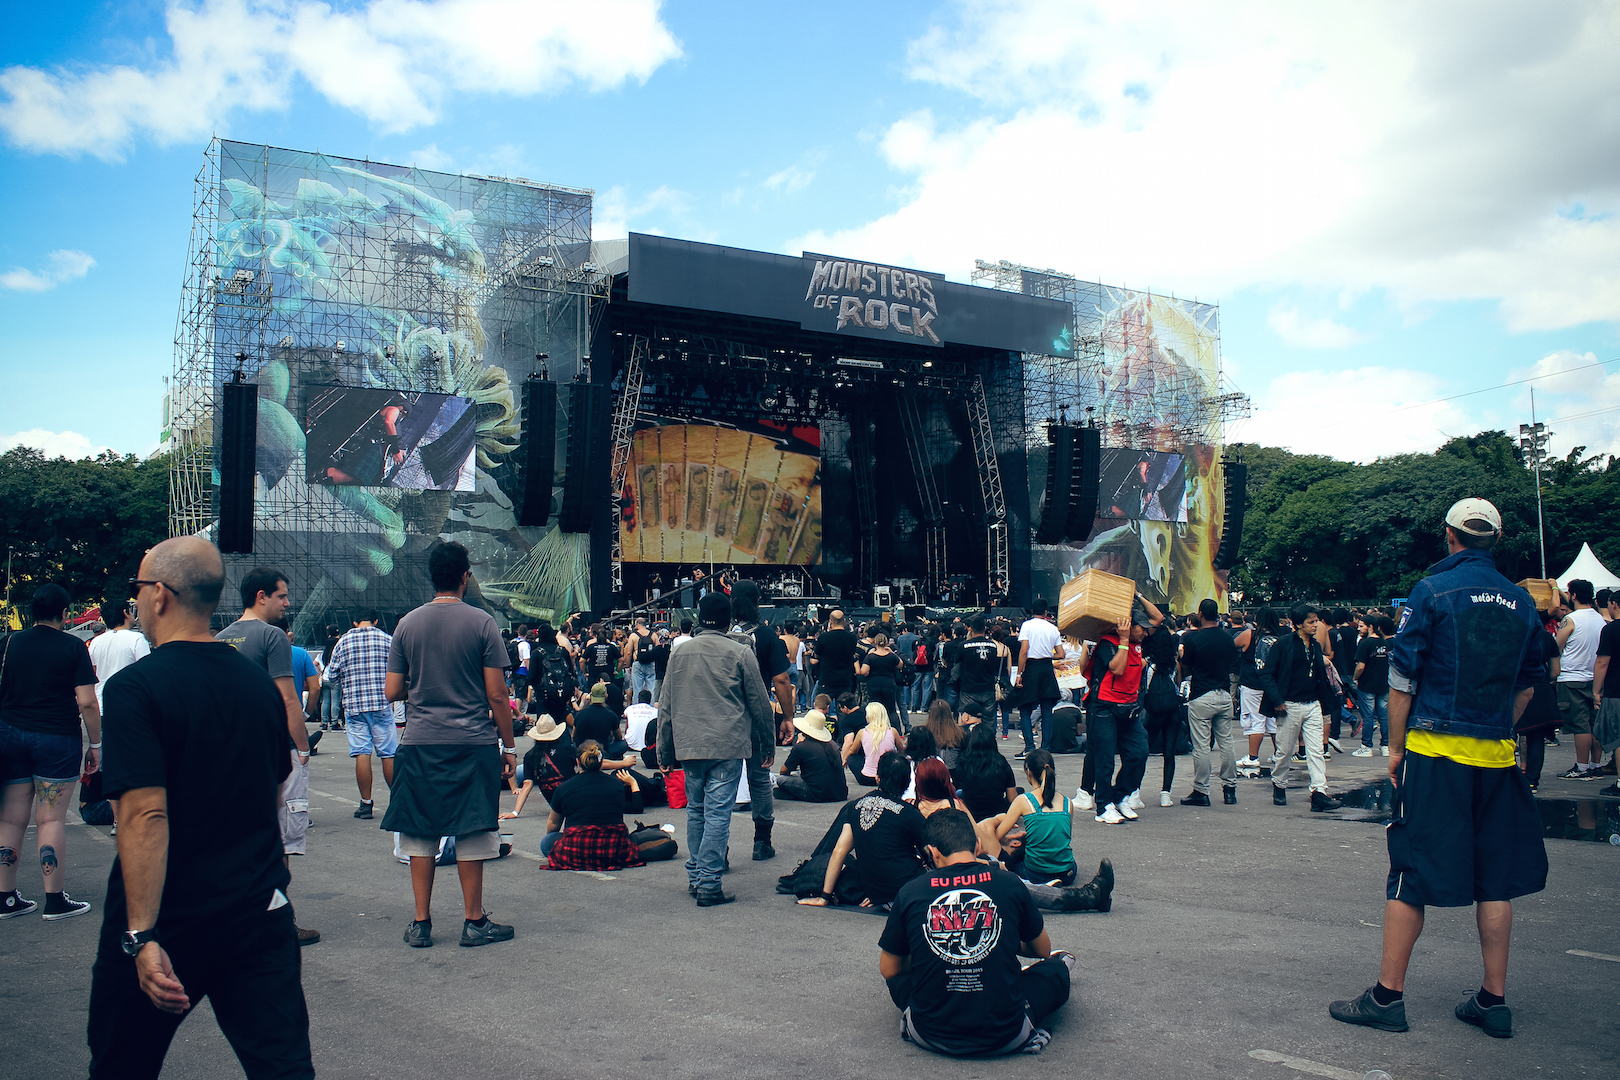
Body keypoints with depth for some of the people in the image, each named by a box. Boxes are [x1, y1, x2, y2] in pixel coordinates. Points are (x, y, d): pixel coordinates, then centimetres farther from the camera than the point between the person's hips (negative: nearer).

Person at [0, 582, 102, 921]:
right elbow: (87, 704, -10)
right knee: (51, 820, -1)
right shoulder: (73, 647, -6)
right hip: (58, 740, -4)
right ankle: (55, 901, 4)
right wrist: (95, 745, 0)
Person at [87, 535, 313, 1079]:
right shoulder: (260, 683, 5)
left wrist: (142, 937, -22)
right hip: (261, 913, 5)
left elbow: (146, 815, -22)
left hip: (168, 920, -4)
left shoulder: (135, 687, -14)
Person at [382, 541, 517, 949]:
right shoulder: (481, 622, -6)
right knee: (471, 831, 4)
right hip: (473, 742, -3)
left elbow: (393, 691, 4)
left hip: (420, 744, 3)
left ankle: (421, 924, 15)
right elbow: (496, 694, -7)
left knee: (420, 832, 10)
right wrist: (509, 747, 2)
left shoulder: (407, 624, 3)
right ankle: (474, 922, 12)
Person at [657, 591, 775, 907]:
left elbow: (666, 706, 10)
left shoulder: (680, 652, 7)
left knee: (695, 810, 17)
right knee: (717, 814, -3)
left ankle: (694, 877, 24)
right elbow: (759, 703, 1)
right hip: (727, 745, -4)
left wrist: (664, 751, 17)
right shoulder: (740, 653, -4)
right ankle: (709, 885, -3)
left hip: (689, 746, 4)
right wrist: (768, 744, 13)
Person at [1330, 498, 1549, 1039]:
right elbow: (1526, 687, 15)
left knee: (1412, 872, -1)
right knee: (1494, 875, 11)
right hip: (1496, 757, 5)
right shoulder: (1521, 601, 8)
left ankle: (1389, 994, 3)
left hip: (1435, 750, -5)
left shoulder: (1434, 589, -7)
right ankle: (1493, 1000, 16)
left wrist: (1396, 747, 0)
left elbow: (1403, 676, -7)